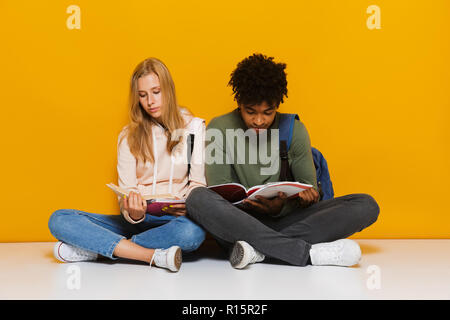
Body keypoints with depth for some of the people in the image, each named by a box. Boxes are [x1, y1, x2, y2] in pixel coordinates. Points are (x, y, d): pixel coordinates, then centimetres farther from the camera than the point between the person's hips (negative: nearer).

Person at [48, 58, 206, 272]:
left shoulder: (193, 127, 8)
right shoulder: (130, 135, 12)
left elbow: (198, 183, 5)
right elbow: (127, 190, 3)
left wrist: (188, 204, -18)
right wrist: (132, 213, -21)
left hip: (175, 220, -2)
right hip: (136, 221, 2)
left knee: (193, 231, -40)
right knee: (59, 220, -18)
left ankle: (95, 248, -24)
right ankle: (155, 256, -29)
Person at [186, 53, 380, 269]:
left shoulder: (294, 130, 3)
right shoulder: (220, 129, -2)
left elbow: (309, 188, 6)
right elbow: (219, 195, -6)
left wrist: (280, 208, -17)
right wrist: (248, 204, -27)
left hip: (282, 221, 2)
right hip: (238, 222, -2)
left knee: (366, 205, -16)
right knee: (199, 198, -34)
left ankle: (259, 249, -29)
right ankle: (306, 252, -30)